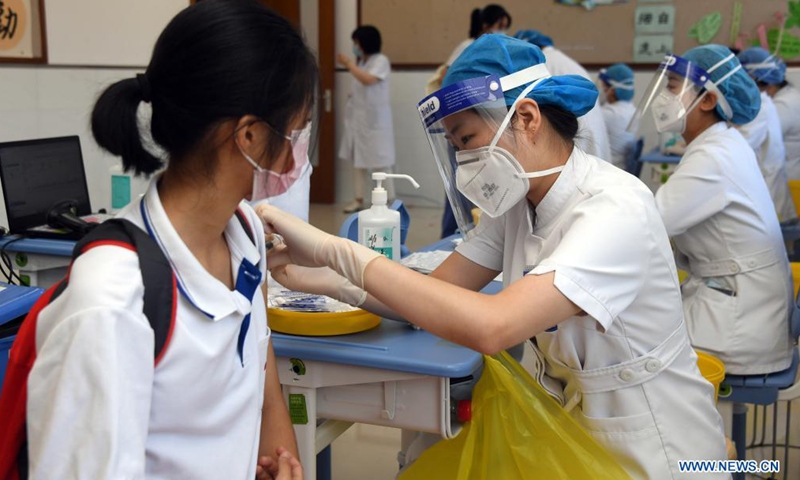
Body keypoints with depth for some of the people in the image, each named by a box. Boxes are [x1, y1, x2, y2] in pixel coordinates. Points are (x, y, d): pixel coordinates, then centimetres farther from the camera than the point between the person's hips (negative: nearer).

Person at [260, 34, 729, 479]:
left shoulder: (615, 208, -25)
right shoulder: (518, 201, -1)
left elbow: (492, 326, -37)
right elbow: (441, 294, -3)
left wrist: (338, 250, -36)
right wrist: (328, 280, -19)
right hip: (570, 419, 6)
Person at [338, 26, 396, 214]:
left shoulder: (381, 60, -11)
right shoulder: (361, 61, 11)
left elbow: (368, 80, -27)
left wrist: (349, 64, -22)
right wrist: (353, 95, 5)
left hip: (375, 118, -8)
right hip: (357, 117, 8)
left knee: (380, 161, -4)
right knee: (357, 159, 9)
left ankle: (389, 200, 2)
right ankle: (359, 199, 16)